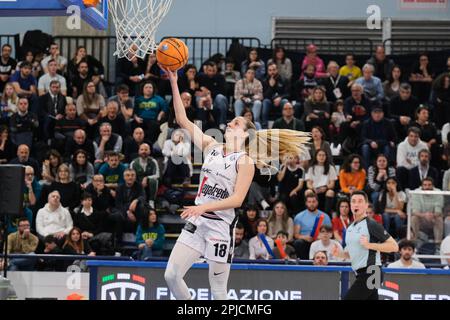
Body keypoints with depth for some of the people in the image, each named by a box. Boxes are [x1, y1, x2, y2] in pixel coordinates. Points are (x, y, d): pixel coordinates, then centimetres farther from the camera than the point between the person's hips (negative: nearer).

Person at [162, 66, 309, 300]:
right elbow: (183, 120, 10)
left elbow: (237, 199, -15)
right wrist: (174, 83, 5)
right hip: (197, 221, 6)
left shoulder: (245, 161, -5)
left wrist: (205, 206, -25)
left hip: (221, 225, -6)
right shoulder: (212, 147, 11)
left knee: (218, 290, -3)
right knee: (171, 275, -2)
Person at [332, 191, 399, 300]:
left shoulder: (371, 225, -9)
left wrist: (369, 245, -20)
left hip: (370, 273, -9)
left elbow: (394, 246, -12)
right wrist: (339, 253, 7)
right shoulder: (350, 228, 16)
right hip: (361, 274, 9)